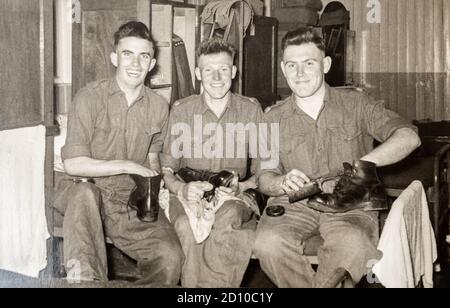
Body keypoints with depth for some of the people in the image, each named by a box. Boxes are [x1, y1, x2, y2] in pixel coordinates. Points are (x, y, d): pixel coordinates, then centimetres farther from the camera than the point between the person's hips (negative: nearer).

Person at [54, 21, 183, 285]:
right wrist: (127, 166, -15)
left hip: (132, 202, 3)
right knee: (85, 192, -39)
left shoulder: (159, 107, 6)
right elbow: (73, 164, -11)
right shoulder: (90, 97, -6)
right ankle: (87, 278, -30)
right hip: (87, 194, -2)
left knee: (170, 256, -22)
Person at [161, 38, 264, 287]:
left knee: (227, 218, -35)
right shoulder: (181, 110, 6)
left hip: (235, 199, 0)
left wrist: (241, 188, -13)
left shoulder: (251, 110, 6)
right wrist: (182, 189, -16)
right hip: (189, 195, 0)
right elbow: (166, 168, 6)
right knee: (187, 227, -33)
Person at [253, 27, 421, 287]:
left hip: (350, 204, -2)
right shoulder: (274, 118, 13)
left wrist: (364, 163, -21)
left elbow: (409, 137, -4)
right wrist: (281, 183, -16)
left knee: (353, 244, -36)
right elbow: (263, 176, 8)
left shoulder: (355, 103, 7)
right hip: (295, 205, 2)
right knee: (269, 244, -30)